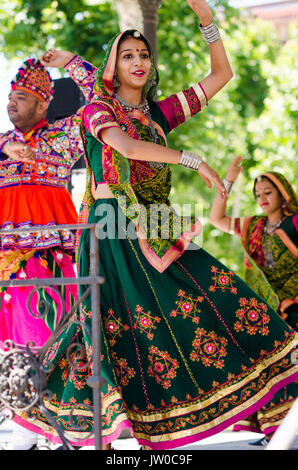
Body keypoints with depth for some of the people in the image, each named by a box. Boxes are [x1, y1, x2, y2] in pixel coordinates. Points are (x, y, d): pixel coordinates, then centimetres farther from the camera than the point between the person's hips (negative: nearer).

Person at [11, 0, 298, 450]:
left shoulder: (159, 112, 19)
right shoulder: (98, 109, 4)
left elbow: (221, 74, 18)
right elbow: (126, 146, -19)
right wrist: (192, 159, -17)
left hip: (155, 230, 6)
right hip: (114, 231, -6)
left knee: (213, 294, -5)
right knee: (122, 317, -10)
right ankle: (106, 426, 1)